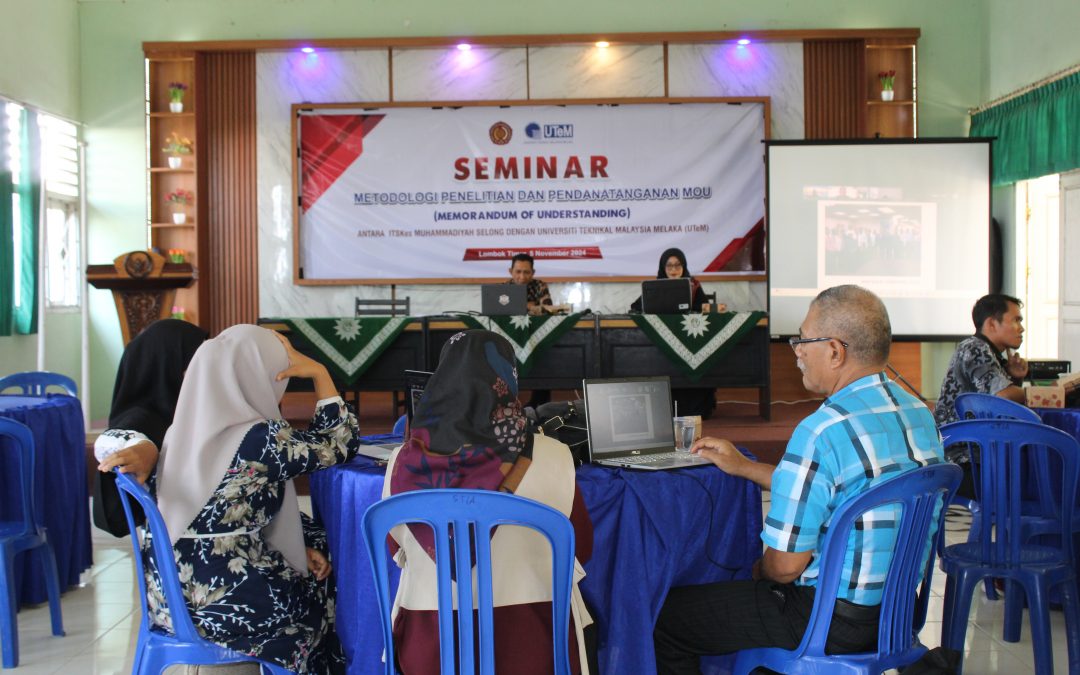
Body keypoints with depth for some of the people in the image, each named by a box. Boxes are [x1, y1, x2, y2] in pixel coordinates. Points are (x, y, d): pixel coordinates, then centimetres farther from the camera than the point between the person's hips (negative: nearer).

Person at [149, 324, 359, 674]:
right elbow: (340, 443, -5)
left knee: (311, 563, 25)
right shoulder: (260, 440, -20)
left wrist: (302, 545, 9)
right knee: (326, 587, 20)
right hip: (222, 606, -7)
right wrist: (318, 371, -1)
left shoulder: (186, 429, 3)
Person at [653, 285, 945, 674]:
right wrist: (743, 467, 21)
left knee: (666, 617, 3)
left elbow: (785, 566, -21)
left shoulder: (821, 433, -26)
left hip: (832, 619, -9)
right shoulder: (919, 413, 3)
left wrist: (760, 569, 4)